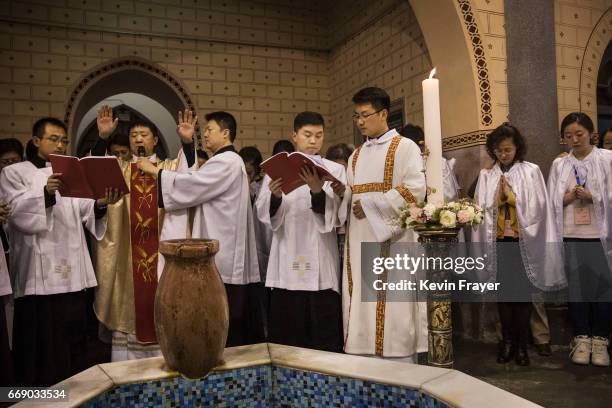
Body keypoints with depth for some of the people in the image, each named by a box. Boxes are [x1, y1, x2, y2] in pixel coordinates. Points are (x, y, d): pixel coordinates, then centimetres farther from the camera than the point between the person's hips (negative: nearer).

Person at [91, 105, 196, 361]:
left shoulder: (170, 168, 10)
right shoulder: (117, 169, 14)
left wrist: (187, 142, -23)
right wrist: (103, 138, -19)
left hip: (160, 252, -1)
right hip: (127, 253, 1)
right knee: (128, 306, 5)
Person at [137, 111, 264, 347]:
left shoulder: (226, 162, -12)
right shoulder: (226, 162, 21)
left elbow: (190, 185, -15)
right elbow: (197, 189, 20)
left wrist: (154, 171, -4)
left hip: (223, 257, -10)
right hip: (224, 254, 10)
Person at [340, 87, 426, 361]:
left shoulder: (404, 147, 0)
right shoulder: (356, 156, 20)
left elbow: (416, 189, -13)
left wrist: (369, 204, -13)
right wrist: (341, 194, -4)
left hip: (391, 241, -6)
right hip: (359, 241, 6)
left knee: (393, 307, -6)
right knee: (362, 306, 5)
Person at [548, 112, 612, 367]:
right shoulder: (559, 164, 9)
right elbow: (551, 202, 7)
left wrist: (591, 196, -16)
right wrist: (568, 197, -11)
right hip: (570, 236, 2)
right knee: (576, 287, 6)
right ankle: (581, 338, 18)